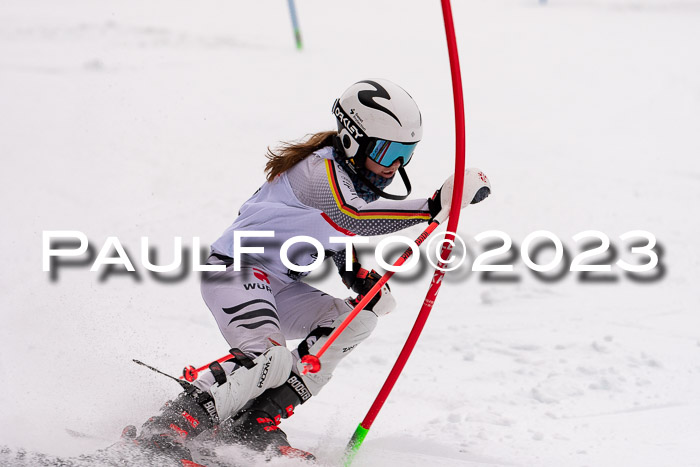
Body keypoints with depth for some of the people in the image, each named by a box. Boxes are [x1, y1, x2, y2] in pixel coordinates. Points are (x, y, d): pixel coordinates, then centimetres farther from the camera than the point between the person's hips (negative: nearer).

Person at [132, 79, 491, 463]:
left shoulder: (359, 182, 9)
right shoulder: (321, 168, -20)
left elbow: (341, 235, 22)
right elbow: (352, 215, -40)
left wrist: (364, 281, 1)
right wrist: (436, 205, -47)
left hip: (278, 287, 10)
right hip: (236, 269, -10)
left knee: (355, 319, -4)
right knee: (269, 359, -30)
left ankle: (256, 425, -6)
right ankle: (171, 427, -17)